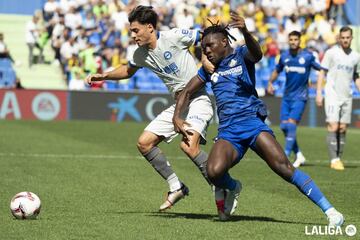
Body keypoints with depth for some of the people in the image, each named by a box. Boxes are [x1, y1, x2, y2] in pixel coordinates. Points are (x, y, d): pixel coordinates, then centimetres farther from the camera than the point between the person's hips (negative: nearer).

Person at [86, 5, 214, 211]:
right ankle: (176, 188, 11)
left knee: (189, 145, -30)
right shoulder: (140, 55, 7)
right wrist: (103, 76, 18)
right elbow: (128, 71, 28)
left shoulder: (174, 37, -14)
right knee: (144, 143, 1)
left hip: (198, 99, -8)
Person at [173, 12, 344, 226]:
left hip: (252, 122, -4)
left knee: (283, 166, -21)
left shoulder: (241, 55, 4)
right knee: (214, 172, -26)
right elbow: (188, 92, 30)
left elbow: (256, 54, -20)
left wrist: (245, 32, -41)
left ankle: (329, 210, -19)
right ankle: (231, 187, 10)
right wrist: (177, 117, 12)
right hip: (227, 131, 4)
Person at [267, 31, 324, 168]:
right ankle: (299, 155, 16)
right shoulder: (284, 56, 6)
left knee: (291, 125, -15)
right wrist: (270, 82, 7)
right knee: (284, 126, 2)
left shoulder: (308, 56, -7)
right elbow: (277, 71, 21)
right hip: (287, 96, 5)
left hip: (300, 96, -5)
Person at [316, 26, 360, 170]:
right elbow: (322, 73, -2)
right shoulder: (332, 53, -3)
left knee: (343, 129, 5)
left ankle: (339, 159, 12)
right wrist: (319, 93, -9)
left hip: (347, 97, 4)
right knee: (333, 127, -11)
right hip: (332, 95, -4)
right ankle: (334, 160, -11)